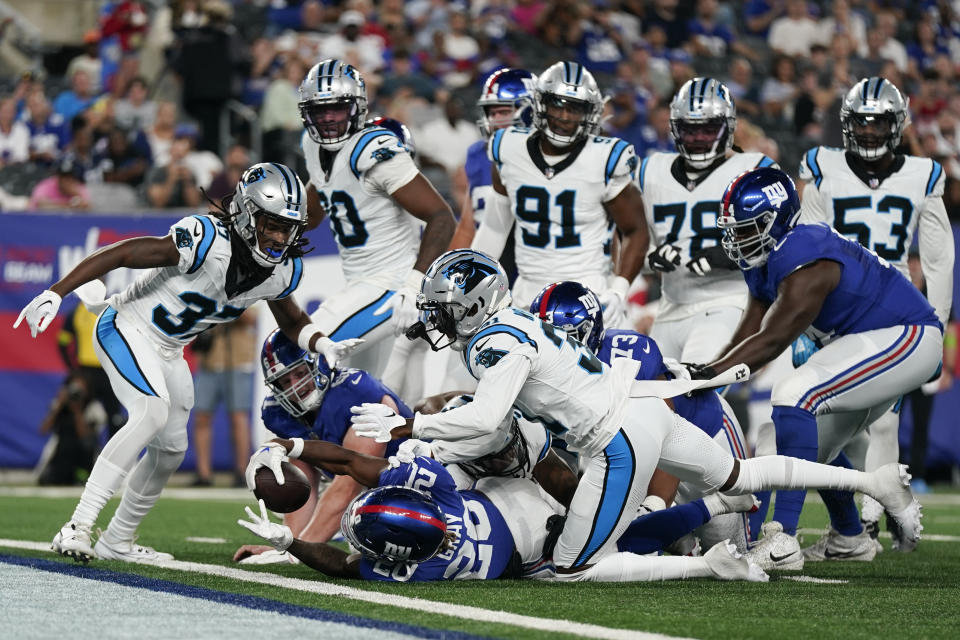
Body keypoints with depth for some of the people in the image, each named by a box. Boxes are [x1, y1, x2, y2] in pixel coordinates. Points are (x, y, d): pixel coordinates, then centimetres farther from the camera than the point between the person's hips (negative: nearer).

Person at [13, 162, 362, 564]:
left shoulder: (281, 272, -9)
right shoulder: (207, 241, -32)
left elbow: (292, 321, 13)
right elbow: (120, 255, -30)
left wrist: (323, 344, -8)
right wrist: (56, 292, -34)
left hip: (169, 350, 8)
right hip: (128, 330, -8)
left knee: (170, 450, 12)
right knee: (153, 413, -29)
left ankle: (117, 541, 33)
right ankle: (78, 527, -31)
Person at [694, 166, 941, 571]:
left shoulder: (805, 263, -27)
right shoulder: (765, 263, 4)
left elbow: (771, 343, -26)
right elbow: (748, 335, 1)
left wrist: (710, 374, -27)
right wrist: (702, 372, -12)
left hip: (907, 339, -11)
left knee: (794, 397, -26)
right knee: (813, 445, 19)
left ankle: (782, 541, -31)